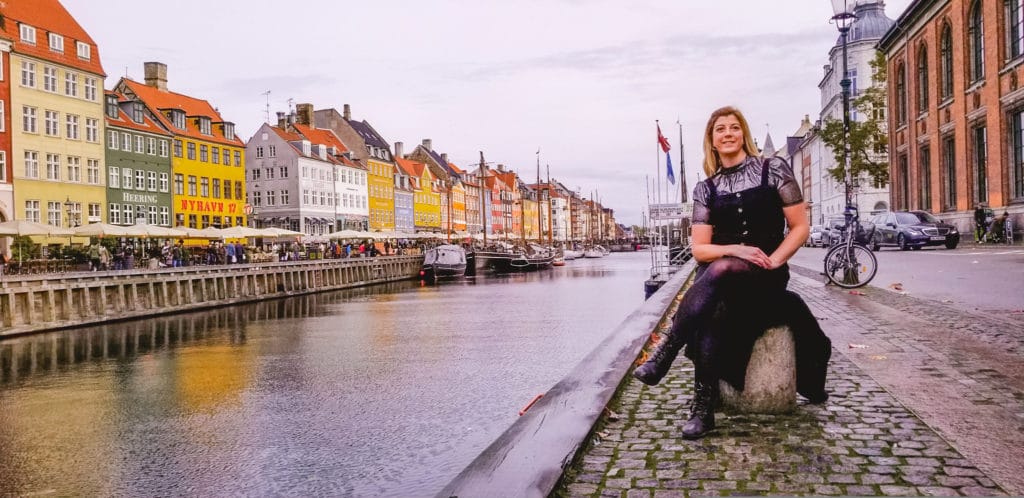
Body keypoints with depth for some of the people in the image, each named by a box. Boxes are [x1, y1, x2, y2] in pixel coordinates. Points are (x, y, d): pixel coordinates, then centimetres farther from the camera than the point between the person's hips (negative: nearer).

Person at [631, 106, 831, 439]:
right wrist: (735, 248, -16)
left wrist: (772, 261, -14)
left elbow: (800, 228, 2)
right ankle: (703, 407, -34)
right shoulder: (706, 189, 10)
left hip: (767, 277, -2)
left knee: (720, 270, -36)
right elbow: (700, 250, 4)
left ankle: (662, 356, -40)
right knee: (708, 311, -33)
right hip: (717, 279, 2)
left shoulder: (773, 170, 3)